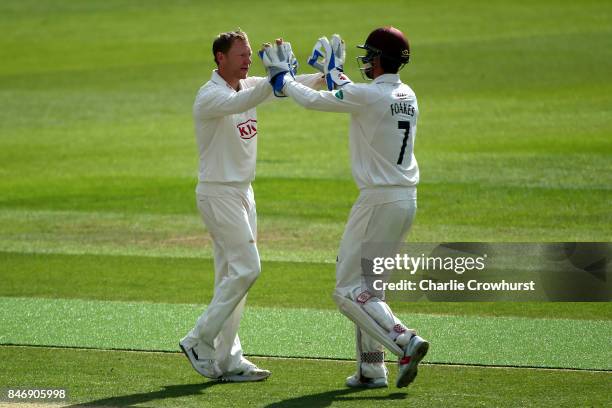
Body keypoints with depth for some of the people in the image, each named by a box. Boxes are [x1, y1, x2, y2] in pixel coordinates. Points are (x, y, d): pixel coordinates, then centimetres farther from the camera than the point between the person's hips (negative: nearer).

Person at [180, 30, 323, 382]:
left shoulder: (249, 86, 8)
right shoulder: (210, 96, -17)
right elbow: (242, 102, -37)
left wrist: (323, 77, -22)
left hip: (243, 193, 9)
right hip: (218, 192, -9)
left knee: (232, 275, 9)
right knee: (246, 268, -13)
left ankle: (227, 360, 12)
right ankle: (199, 341, -5)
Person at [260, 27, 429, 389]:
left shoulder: (368, 95, -16)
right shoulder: (408, 96, 9)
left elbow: (313, 100, -7)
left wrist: (282, 79, 10)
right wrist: (332, 69, 37)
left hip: (379, 201, -8)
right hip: (407, 200, 8)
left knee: (349, 290, -4)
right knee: (370, 285, 18)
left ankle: (405, 341, -21)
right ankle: (372, 369, 17)